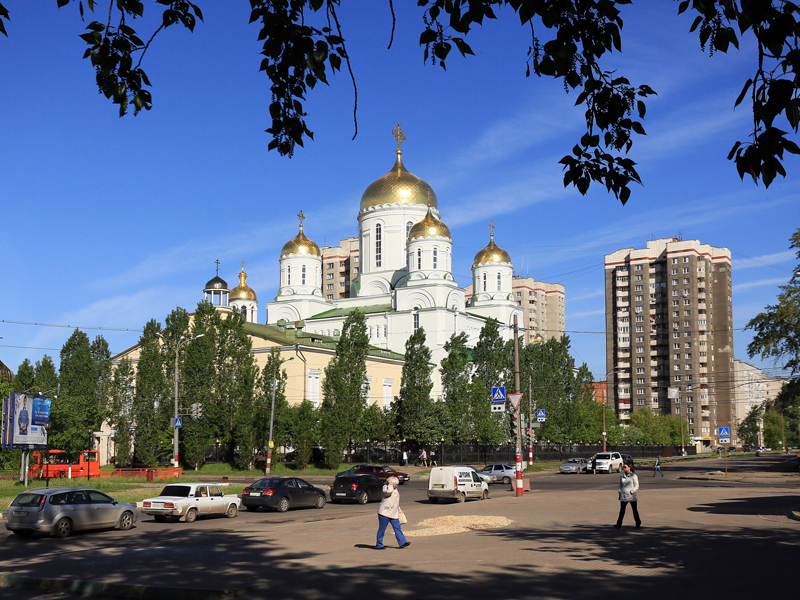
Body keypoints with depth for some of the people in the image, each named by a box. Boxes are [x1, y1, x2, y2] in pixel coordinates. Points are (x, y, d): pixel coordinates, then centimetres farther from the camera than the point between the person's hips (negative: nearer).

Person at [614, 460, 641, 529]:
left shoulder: (633, 476, -6)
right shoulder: (622, 476, 8)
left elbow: (637, 486, -5)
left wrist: (632, 491, -16)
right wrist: (620, 492, 6)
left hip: (632, 496, -3)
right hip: (623, 496, 3)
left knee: (635, 510, 10)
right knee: (622, 510, -3)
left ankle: (638, 523, 24)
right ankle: (618, 524, -6)